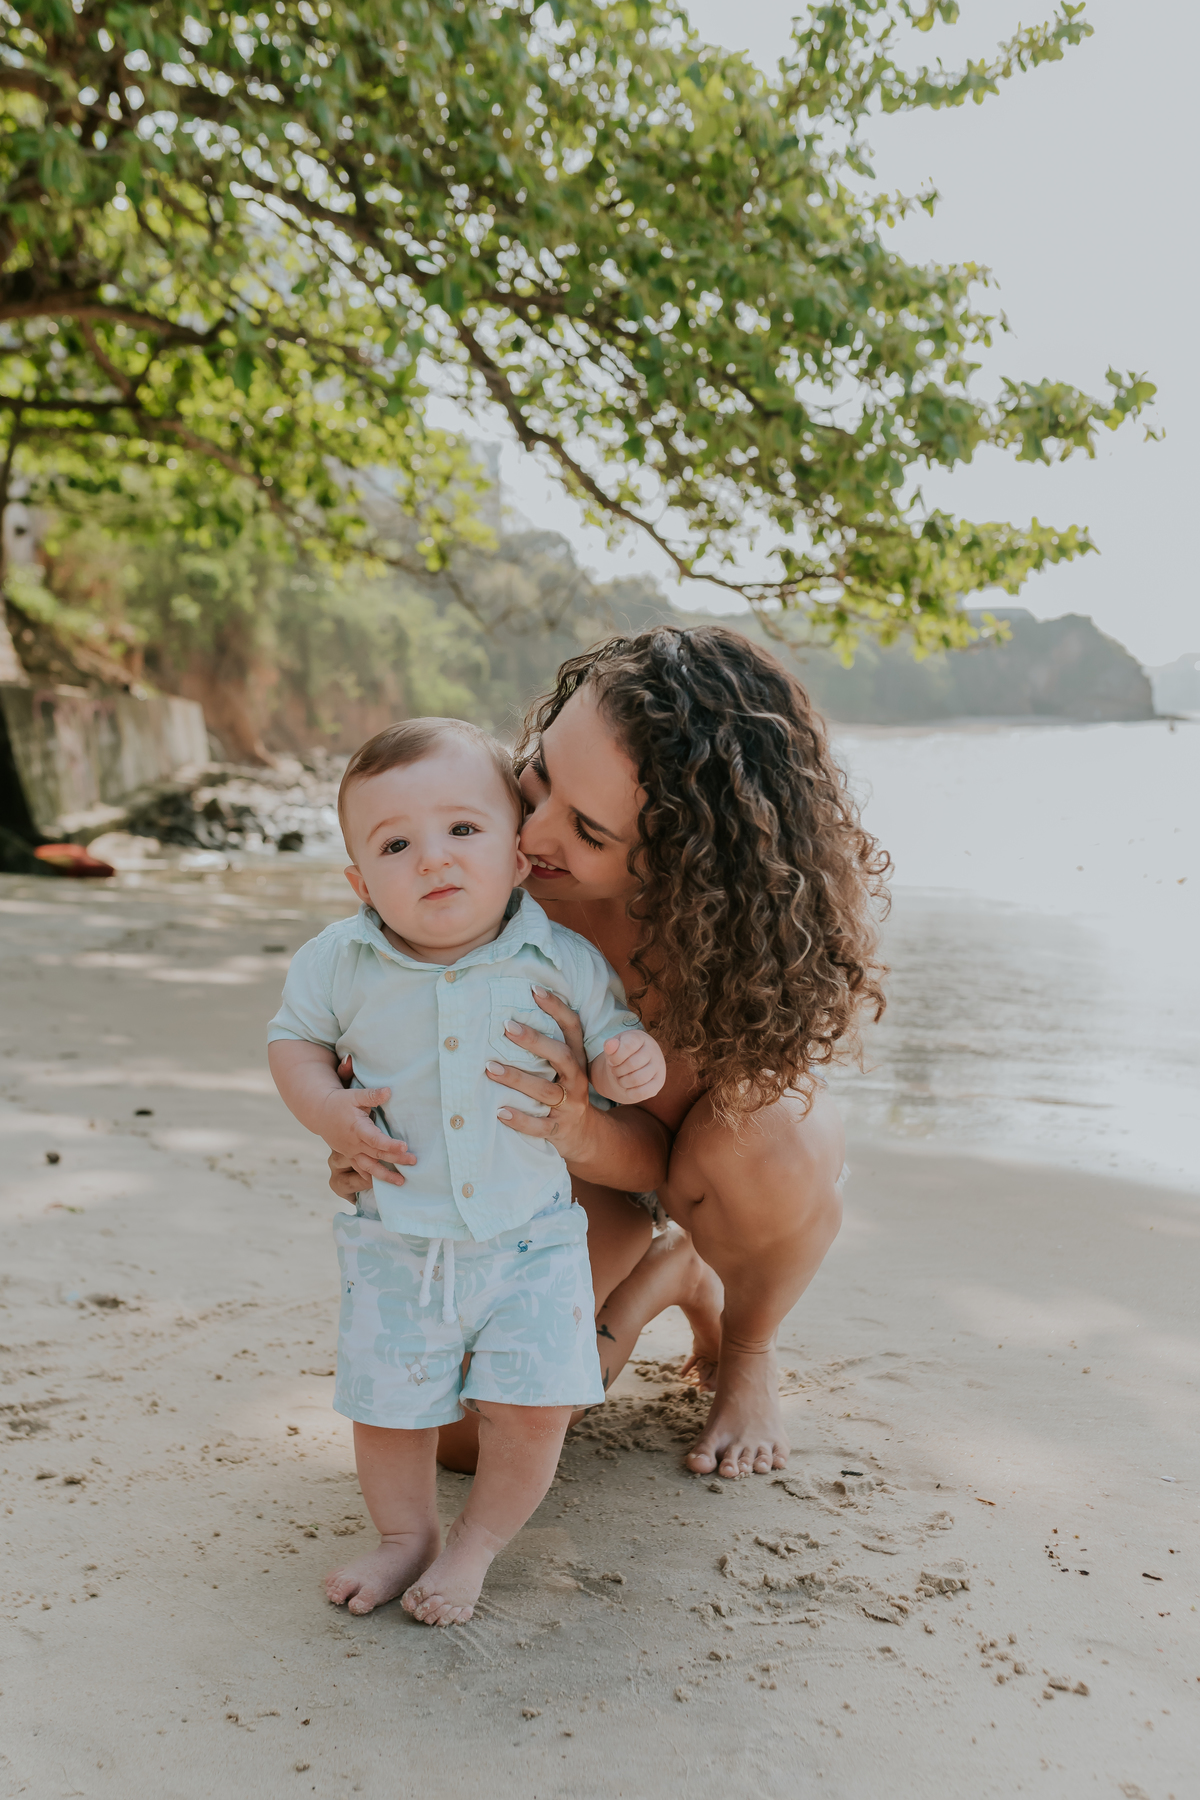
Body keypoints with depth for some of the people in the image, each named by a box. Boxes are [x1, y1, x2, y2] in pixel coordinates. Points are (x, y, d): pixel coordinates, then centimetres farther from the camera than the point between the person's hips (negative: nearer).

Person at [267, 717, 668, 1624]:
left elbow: (614, 1039, 1)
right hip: (395, 1242, 1)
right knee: (386, 1405, 10)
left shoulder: (564, 962, -12)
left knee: (533, 1405, -3)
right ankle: (407, 1534, 38)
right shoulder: (340, 962, -10)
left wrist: (634, 1063, -23)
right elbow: (294, 1037, 6)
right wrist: (326, 1108, -13)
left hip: (531, 1237, -1)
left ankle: (477, 1542, 25)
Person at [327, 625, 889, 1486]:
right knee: (461, 1433, -10)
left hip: (743, 1121, -1)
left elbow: (664, 1151, -33)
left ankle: (749, 1351, -3)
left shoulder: (800, 917, -38)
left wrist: (587, 1134, -56)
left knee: (775, 1145, -40)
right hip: (586, 1147, 2)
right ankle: (664, 1274, 19)